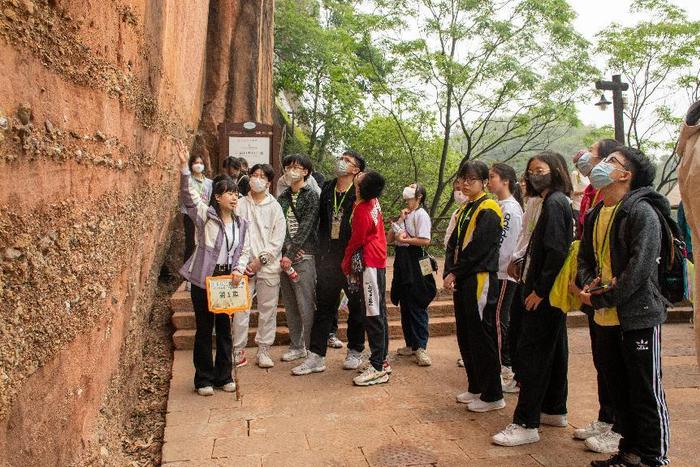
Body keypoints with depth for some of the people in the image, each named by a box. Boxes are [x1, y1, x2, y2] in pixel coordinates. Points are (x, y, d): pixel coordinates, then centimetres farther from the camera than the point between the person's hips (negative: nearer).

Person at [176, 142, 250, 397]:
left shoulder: (241, 224, 9)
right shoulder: (205, 215, -5)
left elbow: (245, 250, 11)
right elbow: (188, 195, -19)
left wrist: (239, 269, -8)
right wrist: (184, 167, -32)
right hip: (203, 280, -4)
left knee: (225, 329, 12)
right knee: (204, 329, 5)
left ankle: (223, 376, 26)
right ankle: (204, 379, 18)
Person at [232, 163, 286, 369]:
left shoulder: (275, 207, 3)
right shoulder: (240, 205, 5)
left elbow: (278, 239, -2)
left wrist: (260, 260, -10)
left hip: (268, 266, 0)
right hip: (244, 265, 0)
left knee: (268, 309, 5)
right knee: (240, 308, 1)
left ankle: (263, 350, 16)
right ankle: (238, 350, 13)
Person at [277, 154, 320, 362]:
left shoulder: (311, 196, -3)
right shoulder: (283, 197, 15)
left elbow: (305, 228, -12)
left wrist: (291, 254, -17)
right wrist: (287, 249, -12)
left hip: (304, 256, -6)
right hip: (286, 255, 6)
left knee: (306, 304, -5)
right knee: (290, 304, 10)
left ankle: (310, 347, 5)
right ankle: (296, 345, 21)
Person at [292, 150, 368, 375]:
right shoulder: (327, 190, 9)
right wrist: (322, 252, 13)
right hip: (329, 258, 5)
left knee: (356, 305, 9)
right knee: (323, 305, 5)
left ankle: (355, 352, 25)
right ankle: (316, 357, 11)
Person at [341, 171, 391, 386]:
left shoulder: (362, 211, -19)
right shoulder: (374, 202, 4)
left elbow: (356, 241, -11)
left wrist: (346, 264, 2)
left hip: (368, 263, -10)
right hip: (379, 259, 10)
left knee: (372, 314, -7)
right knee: (378, 311, 13)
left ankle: (378, 368, -3)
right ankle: (382, 360, 22)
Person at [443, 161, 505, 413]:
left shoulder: (488, 209, -10)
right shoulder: (465, 210, 18)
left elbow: (478, 248, -18)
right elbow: (453, 243, 12)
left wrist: (455, 272, -13)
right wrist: (450, 273, -2)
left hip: (481, 279, -9)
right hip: (462, 281, 9)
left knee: (482, 337, -3)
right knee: (465, 336, 13)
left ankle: (493, 395, 8)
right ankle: (476, 387, 26)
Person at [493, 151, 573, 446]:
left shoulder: (554, 203, -13)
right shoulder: (557, 201, 16)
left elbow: (556, 251, -22)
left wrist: (539, 289, -20)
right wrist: (530, 274, 9)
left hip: (545, 293, -10)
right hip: (550, 291, 10)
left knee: (531, 352, -8)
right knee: (553, 349, 17)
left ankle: (526, 424, -3)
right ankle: (555, 410, 30)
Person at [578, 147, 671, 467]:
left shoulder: (642, 212, -13)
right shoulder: (595, 215, 11)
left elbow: (641, 267, -20)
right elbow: (584, 257, 15)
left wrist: (602, 298, -17)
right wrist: (589, 284, -5)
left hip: (638, 317, -8)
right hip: (605, 319, 8)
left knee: (646, 392, 4)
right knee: (618, 390, 17)